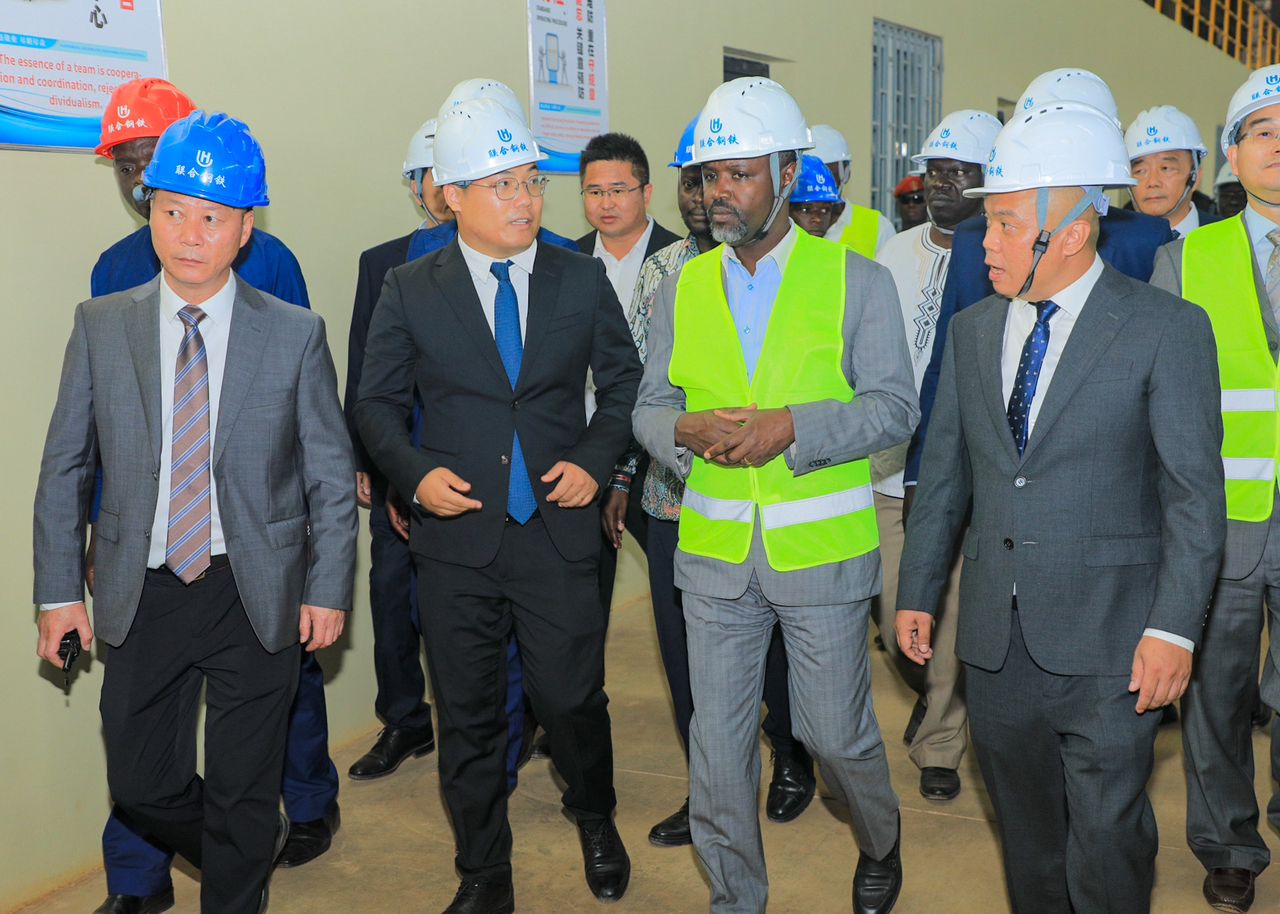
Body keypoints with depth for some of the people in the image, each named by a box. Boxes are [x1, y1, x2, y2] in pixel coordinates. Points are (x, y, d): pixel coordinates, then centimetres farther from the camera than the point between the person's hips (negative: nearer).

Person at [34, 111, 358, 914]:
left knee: (243, 795, 10)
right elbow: (65, 466, 5)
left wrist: (329, 589, -4)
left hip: (257, 597, -2)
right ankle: (256, 847, 42)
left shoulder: (296, 334, -6)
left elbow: (332, 474, -2)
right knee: (142, 788, 13)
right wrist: (59, 589, 2)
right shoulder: (101, 327, -1)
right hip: (143, 595, 2)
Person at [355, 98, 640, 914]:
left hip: (560, 531, 0)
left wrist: (595, 461, -4)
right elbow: (378, 403, 6)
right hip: (459, 534, 0)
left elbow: (624, 382, 11)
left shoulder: (583, 280, 3)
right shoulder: (410, 291, 0)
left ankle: (596, 823, 39)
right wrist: (416, 472, -11)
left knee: (574, 699, 6)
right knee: (469, 717, 10)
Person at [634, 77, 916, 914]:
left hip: (822, 552, -2)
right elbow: (649, 407, 9)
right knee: (717, 744, 8)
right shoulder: (683, 289, 7)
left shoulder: (856, 281, -2)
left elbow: (894, 407, -6)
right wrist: (685, 429, -15)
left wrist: (790, 426, -20)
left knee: (837, 733, 11)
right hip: (715, 554, 3)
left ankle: (880, 846, 43)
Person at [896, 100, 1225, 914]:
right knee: (1025, 829, 16)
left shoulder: (1168, 328, -6)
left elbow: (1195, 493, -8)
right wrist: (918, 591, 11)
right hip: (996, 636, 5)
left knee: (1107, 840, 3)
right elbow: (944, 473, 12)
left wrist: (1173, 628, -13)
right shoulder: (973, 330, 9)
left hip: (1105, 640, -4)